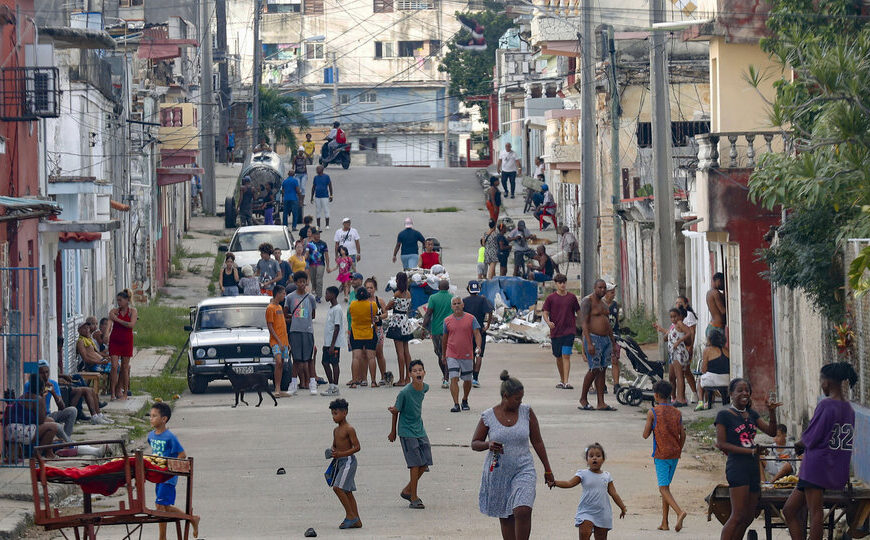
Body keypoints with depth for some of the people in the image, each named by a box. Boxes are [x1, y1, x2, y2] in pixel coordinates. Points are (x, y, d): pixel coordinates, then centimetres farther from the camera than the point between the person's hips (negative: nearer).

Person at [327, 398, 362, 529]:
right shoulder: (336, 430, 13)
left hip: (348, 461, -9)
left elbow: (357, 447, -16)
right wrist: (331, 452, 1)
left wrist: (341, 454, -24)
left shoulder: (349, 429, -13)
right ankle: (356, 521, 12)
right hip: (339, 462, 9)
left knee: (338, 487, -17)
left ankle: (350, 515, -8)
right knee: (347, 491, 9)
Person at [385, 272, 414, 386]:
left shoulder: (397, 293, -12)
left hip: (397, 320, -7)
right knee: (406, 350, 11)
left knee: (400, 351, -6)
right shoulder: (408, 293, 8)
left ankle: (401, 379, -7)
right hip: (406, 320, 7)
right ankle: (408, 378, 13)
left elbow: (387, 307, -7)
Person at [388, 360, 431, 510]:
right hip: (407, 432, -6)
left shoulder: (425, 388, -2)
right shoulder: (405, 392, -20)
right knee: (415, 464, -8)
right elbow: (396, 411, -7)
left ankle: (407, 491, 24)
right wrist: (393, 432, 3)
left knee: (425, 464, 6)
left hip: (420, 430, 6)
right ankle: (413, 499, 1)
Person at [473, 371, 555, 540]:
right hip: (498, 473, 0)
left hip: (523, 470, 0)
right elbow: (474, 443, 5)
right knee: (505, 518, 7)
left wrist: (547, 470, 9)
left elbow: (537, 442, 7)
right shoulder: (488, 416, -4)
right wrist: (488, 445, -18)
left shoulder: (526, 412, -1)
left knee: (523, 511, -19)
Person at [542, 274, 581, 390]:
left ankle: (566, 382, -17)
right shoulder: (550, 298, 2)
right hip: (555, 331, 2)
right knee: (558, 357, 12)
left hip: (569, 331, -1)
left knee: (566, 356, -12)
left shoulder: (572, 297, 4)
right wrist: (548, 322, -19)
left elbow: (578, 312, 14)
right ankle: (562, 380, 29)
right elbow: (545, 313, 0)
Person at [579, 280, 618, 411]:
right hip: (593, 339, -8)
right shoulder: (587, 301, -8)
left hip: (606, 340, 8)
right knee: (594, 370, -11)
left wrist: (614, 344, 21)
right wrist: (589, 343, -24)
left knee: (602, 371, 4)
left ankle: (601, 403, 2)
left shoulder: (602, 303, 19)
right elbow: (584, 323, -16)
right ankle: (583, 399, 5)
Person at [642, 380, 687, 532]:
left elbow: (645, 435, -5)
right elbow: (682, 436, 7)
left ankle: (679, 512, -31)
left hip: (661, 455, -5)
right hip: (674, 454, 5)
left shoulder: (653, 412, -8)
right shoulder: (677, 413, 6)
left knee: (663, 488, -7)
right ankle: (664, 523, 13)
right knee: (666, 487, 15)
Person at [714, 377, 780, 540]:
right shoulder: (724, 415, -3)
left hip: (753, 468, 8)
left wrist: (772, 413, -7)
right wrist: (750, 451, -14)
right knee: (738, 516, -15)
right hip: (737, 467, -8)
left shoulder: (752, 415, 17)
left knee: (748, 517, 7)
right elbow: (721, 444, -9)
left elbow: (771, 432, 11)